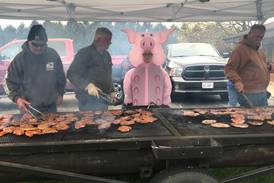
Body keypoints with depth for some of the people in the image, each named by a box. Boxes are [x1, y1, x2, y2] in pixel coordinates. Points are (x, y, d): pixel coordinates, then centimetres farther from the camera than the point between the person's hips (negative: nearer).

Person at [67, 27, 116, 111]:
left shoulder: (107, 55, 14)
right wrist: (88, 85, -33)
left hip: (104, 100, 8)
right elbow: (72, 74, -20)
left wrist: (111, 91, 15)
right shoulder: (84, 53, -11)